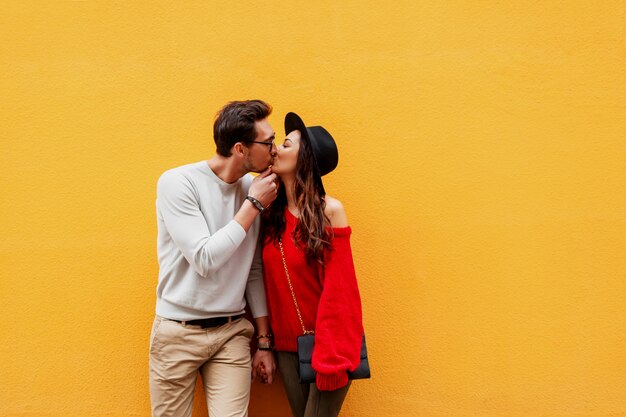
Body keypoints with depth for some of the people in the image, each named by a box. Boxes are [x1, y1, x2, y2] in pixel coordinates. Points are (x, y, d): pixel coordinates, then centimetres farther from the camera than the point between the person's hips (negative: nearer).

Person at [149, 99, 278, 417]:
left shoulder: (254, 189, 1)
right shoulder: (177, 182, -13)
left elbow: (255, 271, 6)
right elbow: (205, 259, -19)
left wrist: (264, 341, 8)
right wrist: (253, 206, -15)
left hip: (232, 333, 3)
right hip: (178, 332, -3)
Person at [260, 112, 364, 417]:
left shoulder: (329, 211, -12)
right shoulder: (272, 213, 3)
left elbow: (338, 289, -13)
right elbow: (270, 284, 5)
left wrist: (333, 354, -16)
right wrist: (267, 344, 5)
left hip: (326, 342, -5)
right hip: (288, 345, 5)